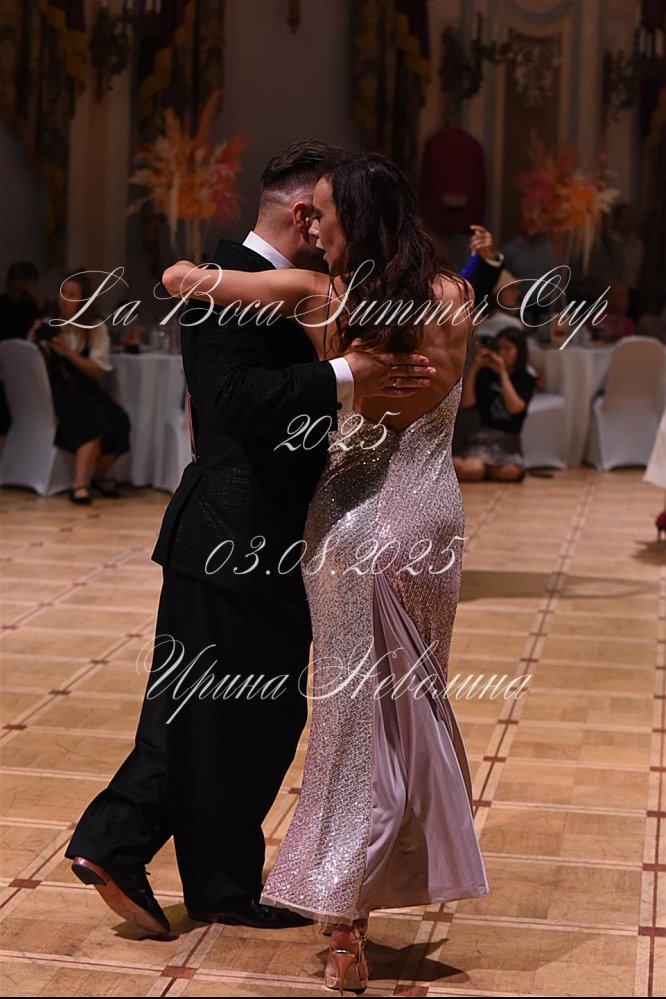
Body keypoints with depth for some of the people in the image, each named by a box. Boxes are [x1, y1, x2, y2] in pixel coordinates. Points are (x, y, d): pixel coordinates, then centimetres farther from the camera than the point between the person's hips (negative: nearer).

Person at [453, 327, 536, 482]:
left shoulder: (527, 378, 1)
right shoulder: (486, 373, 1)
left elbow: (515, 407, -16)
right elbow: (467, 402, -9)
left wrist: (503, 373, -17)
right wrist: (473, 368, -16)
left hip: (509, 440, 1)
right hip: (484, 435, -1)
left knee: (510, 472, -32)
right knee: (471, 471, -31)